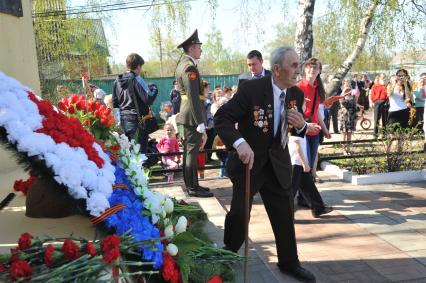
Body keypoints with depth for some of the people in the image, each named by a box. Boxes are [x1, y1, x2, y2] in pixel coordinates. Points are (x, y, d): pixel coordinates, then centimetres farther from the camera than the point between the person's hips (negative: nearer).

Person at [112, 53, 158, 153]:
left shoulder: (117, 81, 9)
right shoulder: (137, 79, -12)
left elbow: (114, 103, 13)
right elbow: (148, 99, -18)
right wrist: (154, 89, -1)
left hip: (123, 120, 7)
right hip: (137, 120, -7)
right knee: (140, 151, -3)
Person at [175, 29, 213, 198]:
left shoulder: (182, 64, 15)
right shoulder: (189, 66, -16)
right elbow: (193, 97, -22)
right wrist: (200, 121, -22)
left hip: (186, 114, 10)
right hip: (192, 116, -10)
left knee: (189, 150, 14)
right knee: (192, 151, -4)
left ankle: (191, 184, 24)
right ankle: (193, 188, 4)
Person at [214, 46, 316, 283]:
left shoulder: (295, 94, -2)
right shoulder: (251, 89, -19)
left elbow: (299, 130, 10)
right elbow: (221, 118, -20)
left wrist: (301, 125, -15)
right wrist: (239, 143, -35)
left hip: (278, 164, 5)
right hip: (249, 162, -4)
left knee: (285, 214, 13)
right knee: (239, 215, 8)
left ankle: (289, 262, 33)